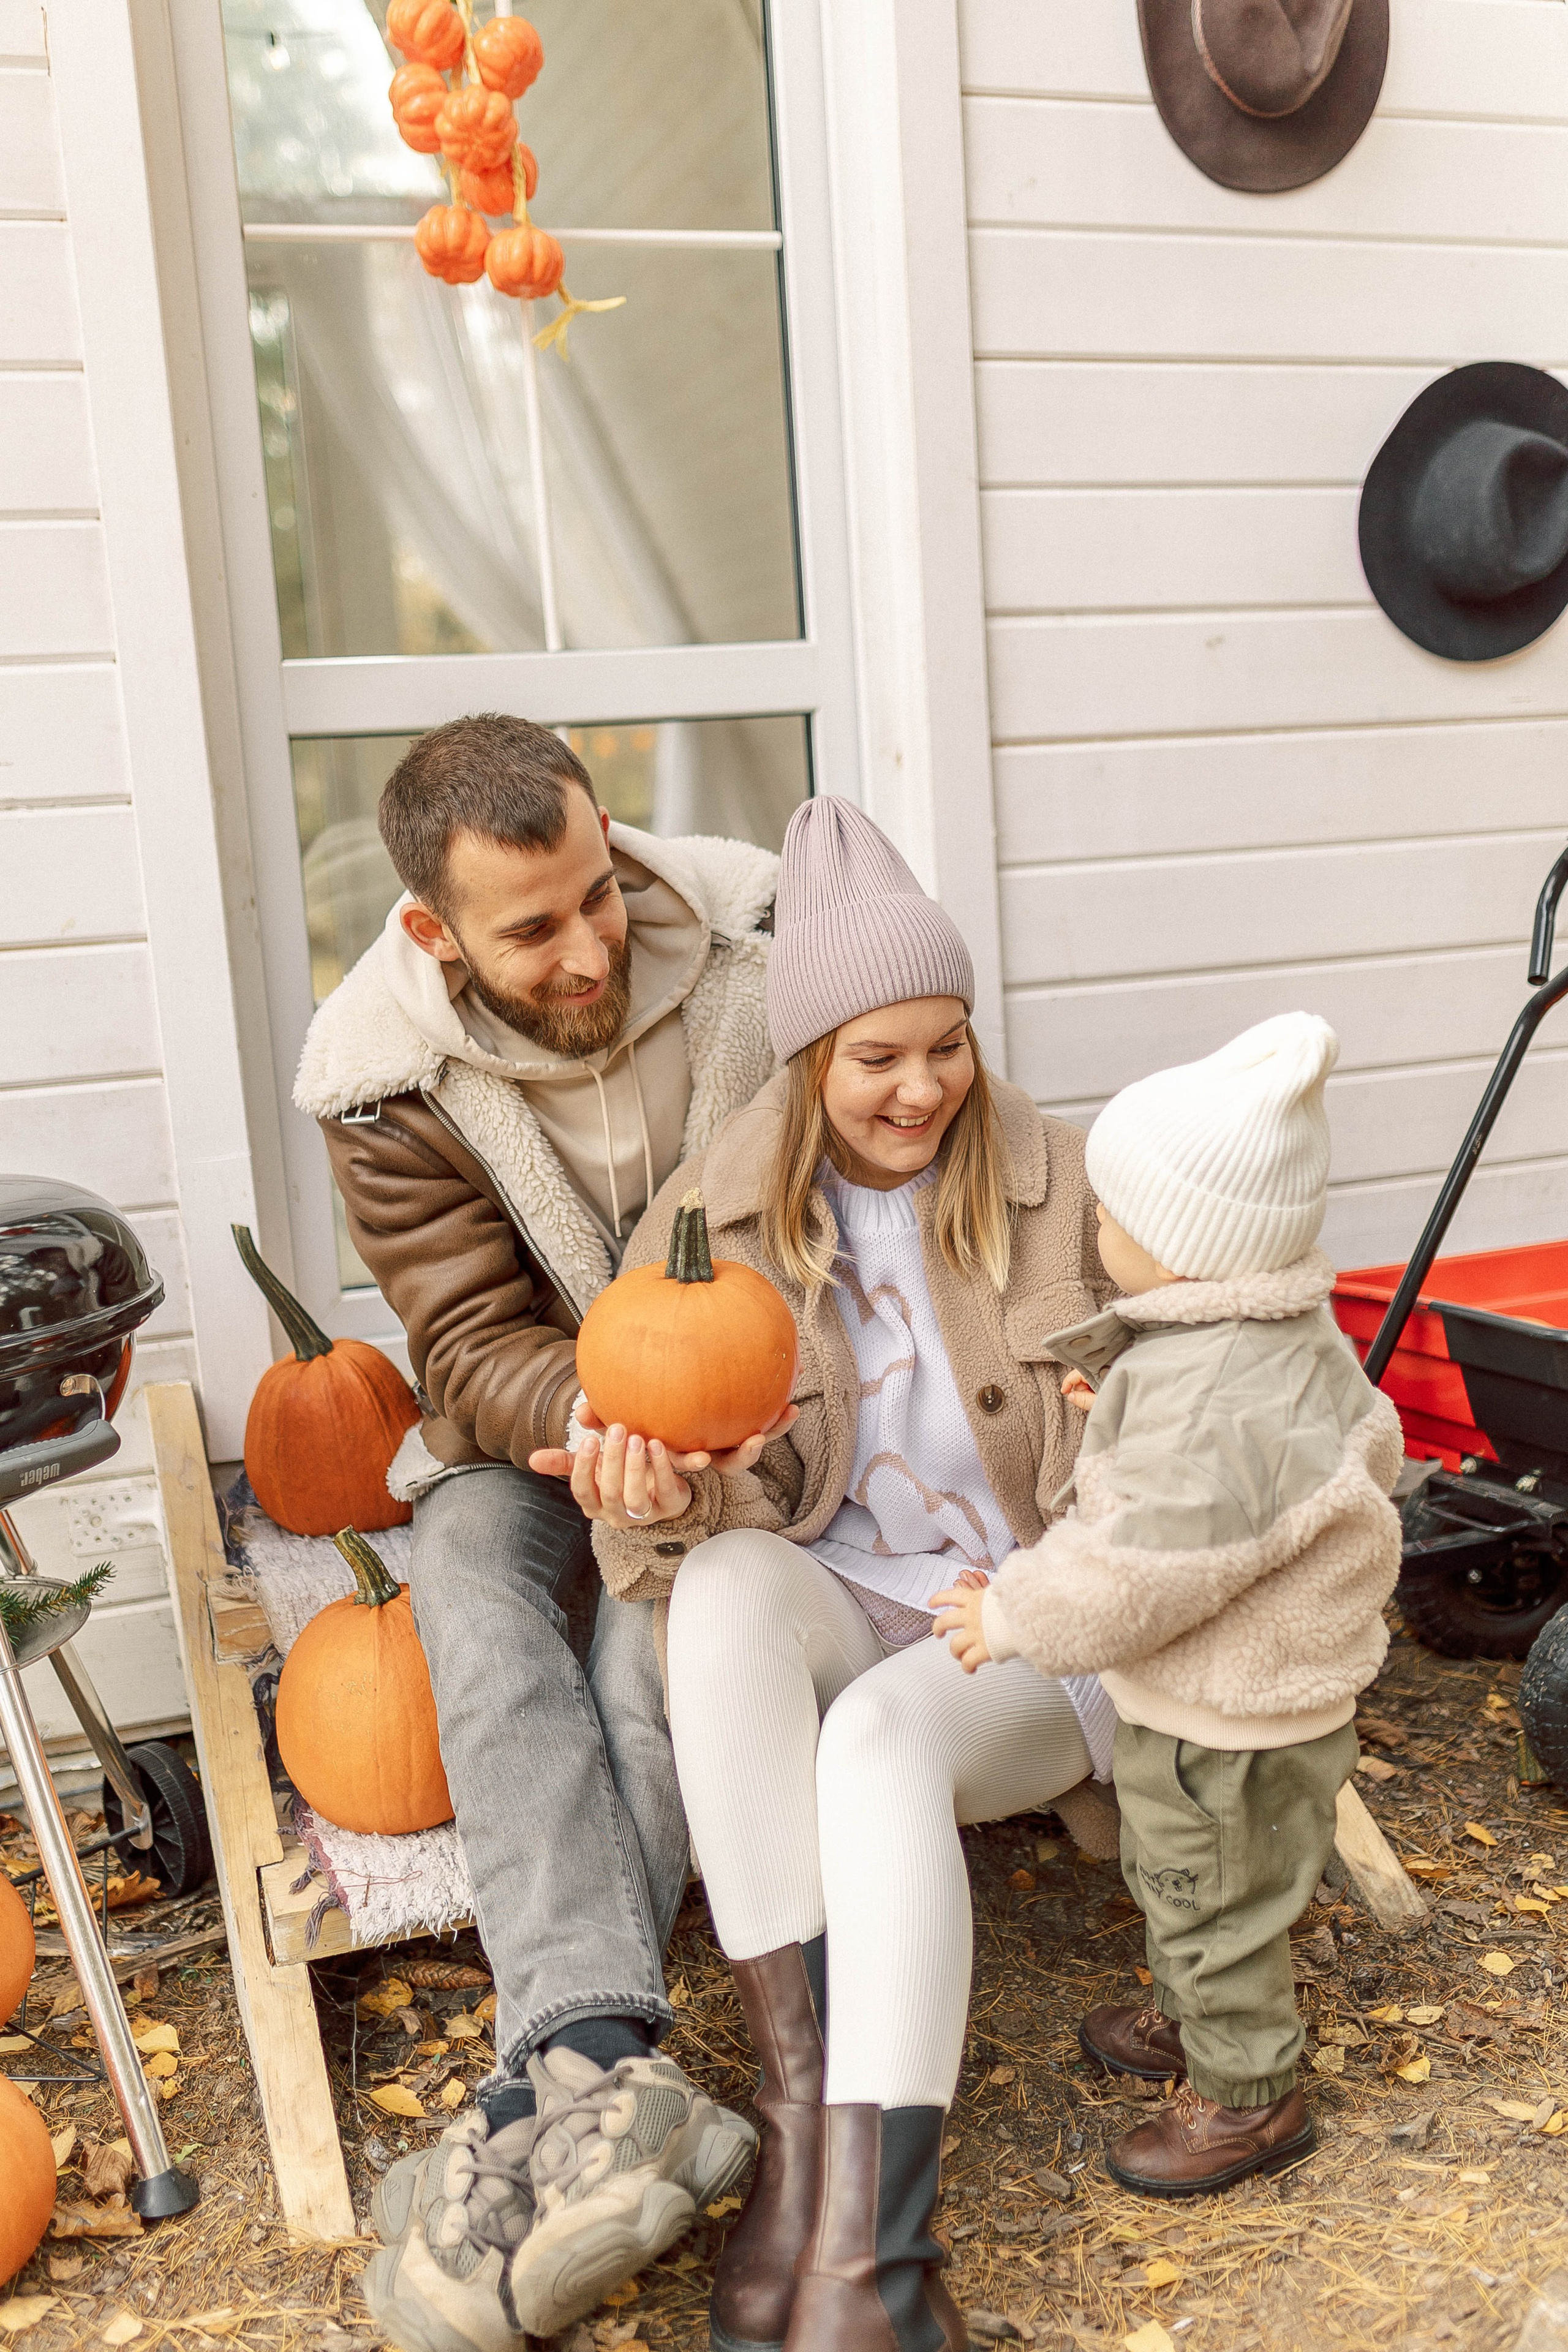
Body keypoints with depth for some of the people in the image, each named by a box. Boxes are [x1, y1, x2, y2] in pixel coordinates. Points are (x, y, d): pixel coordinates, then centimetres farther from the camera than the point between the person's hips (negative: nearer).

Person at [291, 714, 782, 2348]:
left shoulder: (753, 939, -15)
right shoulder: (388, 1080, -15)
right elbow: (475, 1348, -15)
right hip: (532, 1423, 1)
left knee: (656, 1651, -30)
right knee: (483, 1619, -32)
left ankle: (548, 2093, -30)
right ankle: (613, 2071, -41)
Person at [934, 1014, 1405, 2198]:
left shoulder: (1219, 1410, -37)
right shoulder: (1275, 1332, -4)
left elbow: (1137, 1577, -34)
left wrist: (1010, 1619, -18)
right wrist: (1127, 1399, 19)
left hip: (1232, 1731, -10)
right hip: (1200, 1701, 10)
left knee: (1220, 1908, 13)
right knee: (1174, 1878, 30)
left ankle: (1248, 2096, 34)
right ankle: (1187, 2015, 53)